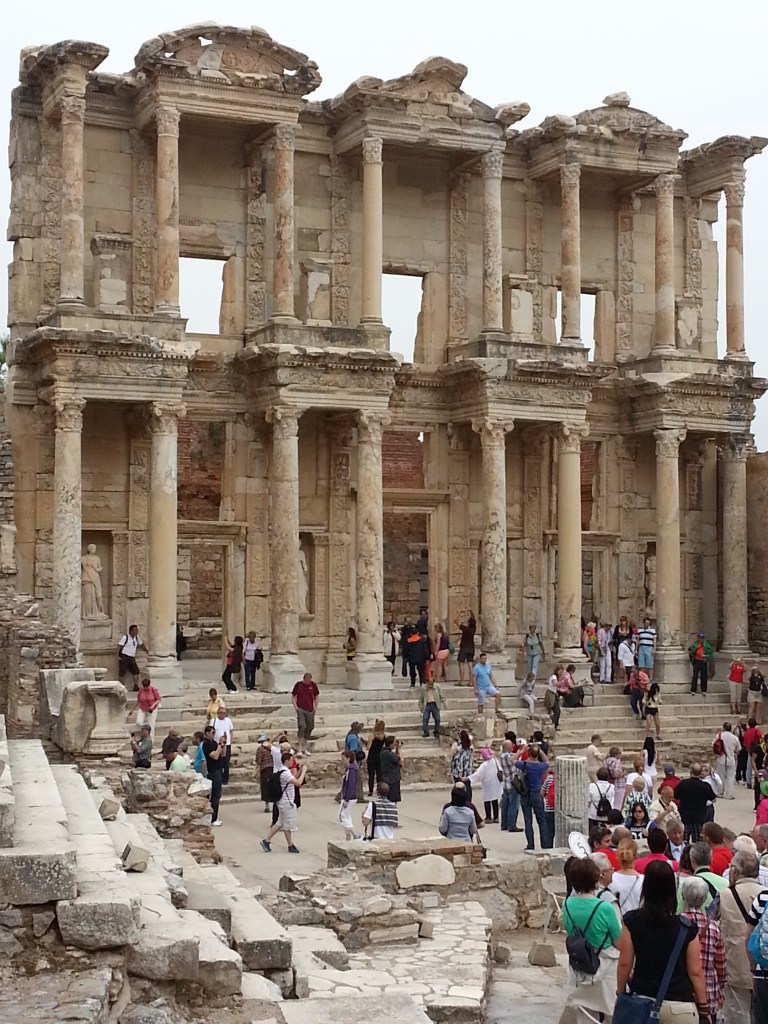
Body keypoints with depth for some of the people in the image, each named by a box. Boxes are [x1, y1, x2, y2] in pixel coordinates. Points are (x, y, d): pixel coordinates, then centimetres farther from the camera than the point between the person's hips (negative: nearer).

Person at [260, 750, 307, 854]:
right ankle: (291, 846, 16)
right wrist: (303, 771, -20)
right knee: (288, 825, 4)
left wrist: (301, 770, 7)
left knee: (280, 823, 16)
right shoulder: (285, 773, -23)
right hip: (287, 803, -10)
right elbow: (298, 783, -30)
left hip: (283, 802, 10)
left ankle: (266, 841, 16)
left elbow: (294, 777, 22)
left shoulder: (285, 771, 9)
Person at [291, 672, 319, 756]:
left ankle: (304, 748, 21)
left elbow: (317, 696, 14)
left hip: (310, 710, 3)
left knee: (309, 728, 7)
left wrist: (315, 707, 5)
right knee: (302, 726, -19)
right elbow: (293, 697, 3)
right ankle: (300, 747, -11)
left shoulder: (313, 685, 3)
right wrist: (296, 707, -6)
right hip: (300, 709, -3)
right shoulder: (298, 685, -3)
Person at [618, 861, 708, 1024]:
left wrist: (621, 993, 14)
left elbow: (625, 963, -1)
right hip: (679, 1004, -2)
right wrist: (703, 1005, 8)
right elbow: (695, 972, -4)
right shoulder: (686, 927, -9)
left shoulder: (632, 921, -7)